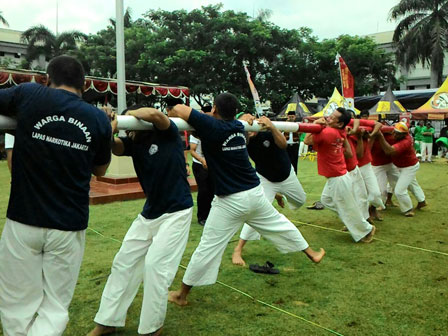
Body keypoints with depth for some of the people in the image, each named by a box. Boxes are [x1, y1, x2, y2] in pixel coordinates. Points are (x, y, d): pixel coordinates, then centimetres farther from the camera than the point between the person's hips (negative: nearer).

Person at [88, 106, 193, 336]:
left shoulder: (167, 133, -12)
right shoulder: (133, 142, 2)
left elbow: (154, 114, -31)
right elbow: (112, 146, -17)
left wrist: (130, 115, -17)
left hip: (176, 212, -7)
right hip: (149, 212, 7)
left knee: (155, 265, -9)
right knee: (124, 262, 10)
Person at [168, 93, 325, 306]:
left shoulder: (212, 127, -15)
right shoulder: (238, 127, 4)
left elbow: (179, 109, -13)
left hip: (230, 201, -6)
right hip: (255, 193, 6)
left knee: (208, 247, 2)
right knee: (279, 224, 25)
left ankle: (182, 294, 14)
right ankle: (312, 253, 46)